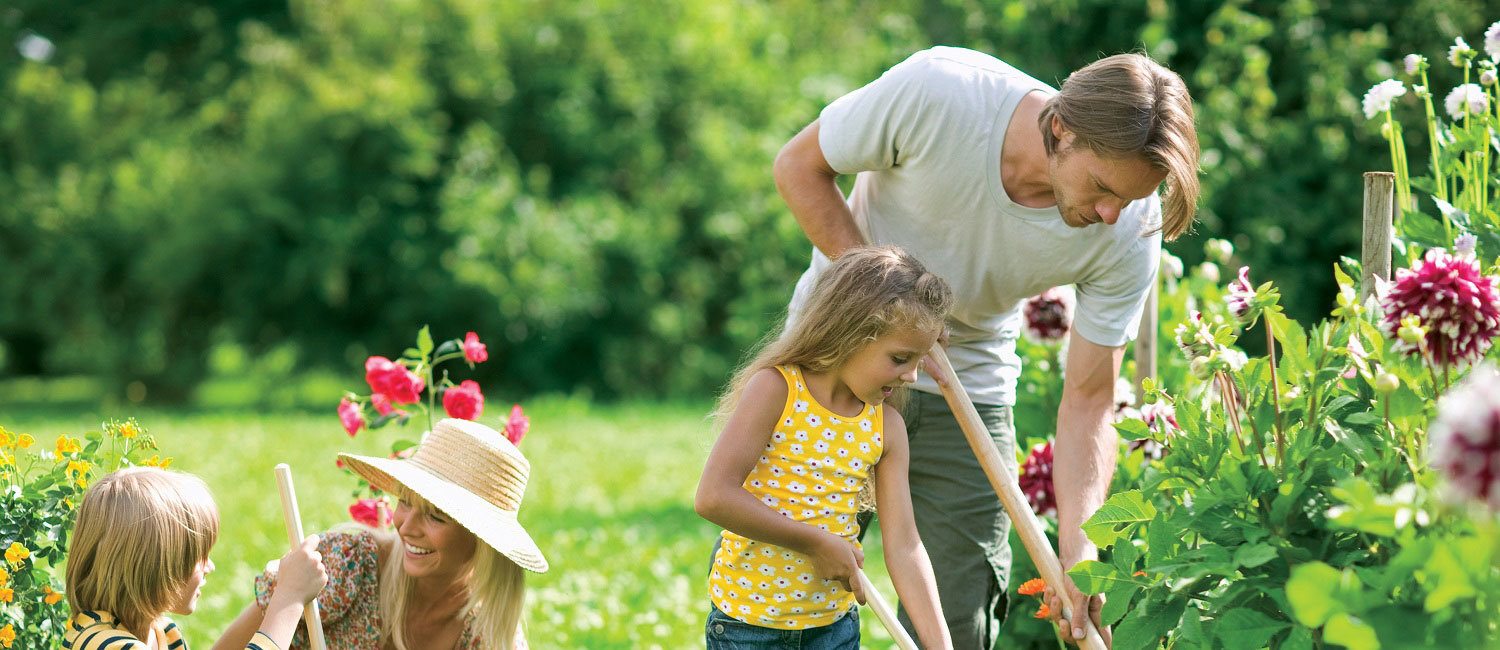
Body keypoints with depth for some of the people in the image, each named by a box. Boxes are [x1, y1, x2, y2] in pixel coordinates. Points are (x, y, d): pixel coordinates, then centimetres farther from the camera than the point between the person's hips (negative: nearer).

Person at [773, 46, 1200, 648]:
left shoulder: (1130, 232, -22)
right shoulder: (937, 91, -30)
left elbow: (1089, 400, -15)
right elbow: (799, 165, -13)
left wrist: (1077, 551, -26)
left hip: (968, 388, 2)